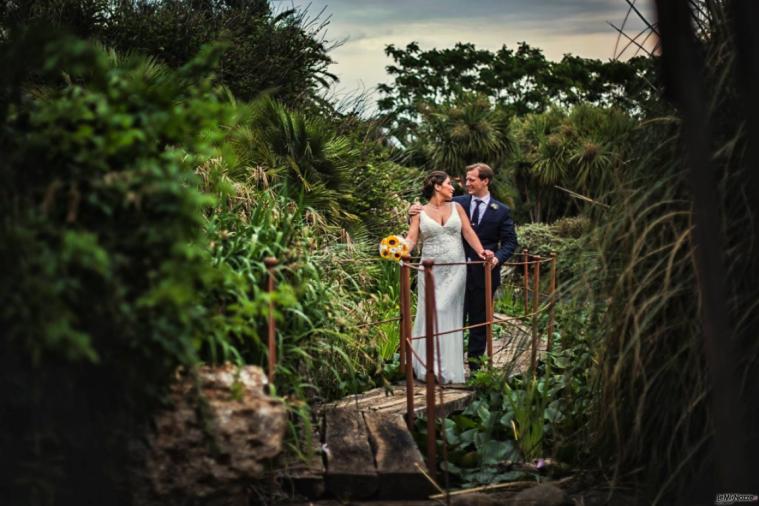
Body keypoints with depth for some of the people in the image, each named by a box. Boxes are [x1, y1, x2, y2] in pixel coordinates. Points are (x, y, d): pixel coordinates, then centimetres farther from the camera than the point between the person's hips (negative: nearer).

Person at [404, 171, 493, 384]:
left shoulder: (456, 207, 9)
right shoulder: (420, 213, 4)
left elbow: (468, 232, 1)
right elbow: (411, 238, -5)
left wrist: (480, 251, -16)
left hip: (455, 270, 0)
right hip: (431, 270, 0)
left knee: (446, 313, -4)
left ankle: (446, 368, 1)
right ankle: (429, 366, 4)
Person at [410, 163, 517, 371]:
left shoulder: (502, 211, -1)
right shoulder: (458, 203, 2)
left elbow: (510, 241, -1)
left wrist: (498, 258, -19)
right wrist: (415, 212, -18)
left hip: (484, 273, -1)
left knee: (479, 319, 10)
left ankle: (475, 360, 21)